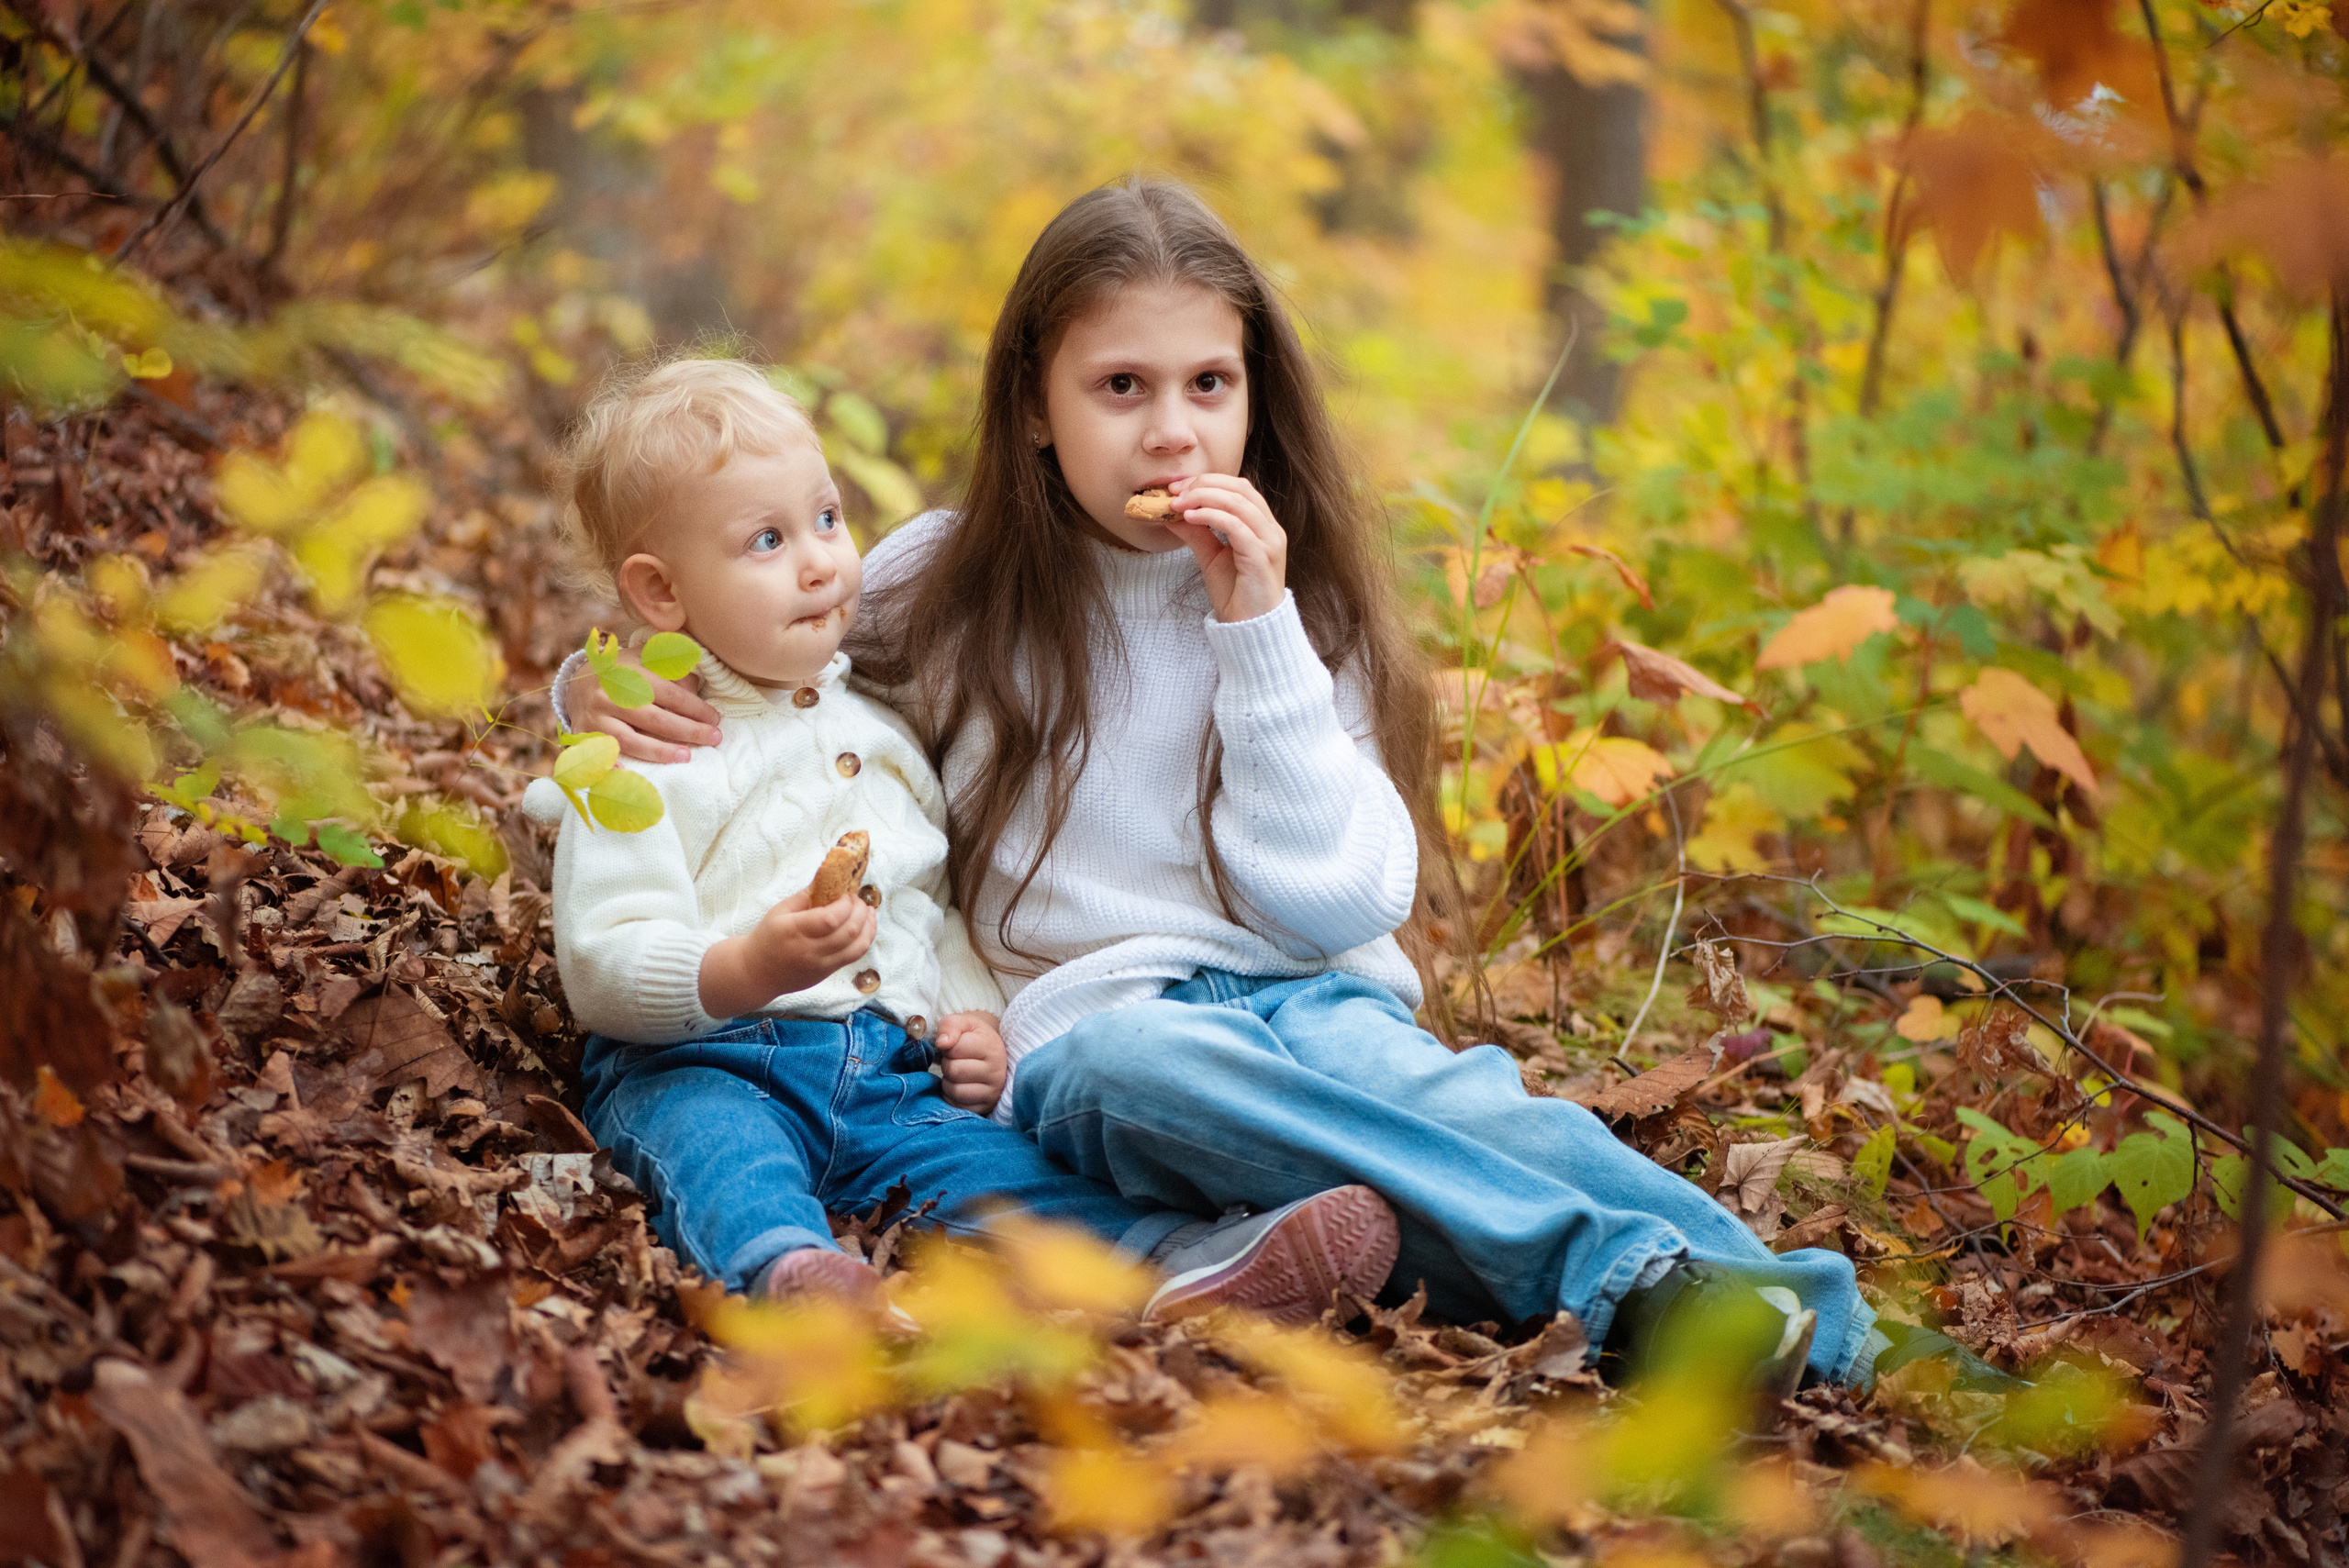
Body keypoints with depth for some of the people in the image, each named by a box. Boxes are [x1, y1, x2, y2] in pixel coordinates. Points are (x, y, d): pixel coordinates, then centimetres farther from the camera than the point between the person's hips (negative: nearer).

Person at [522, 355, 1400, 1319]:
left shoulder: (877, 732, 22)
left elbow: (937, 903, 30)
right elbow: (600, 970, -10)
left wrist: (973, 1018, 11)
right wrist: (751, 968, -27)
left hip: (887, 1075, 5)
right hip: (698, 1067, -5)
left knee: (997, 1169, -20)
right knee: (718, 1151, -37)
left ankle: (1188, 1264, -43)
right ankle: (789, 1273, -67)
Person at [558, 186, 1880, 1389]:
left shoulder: (1300, 603, 9)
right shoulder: (939, 592, 9)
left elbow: (1341, 904, -2)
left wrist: (1259, 631, -7)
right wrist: (614, 694, -2)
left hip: (1317, 1000, 1)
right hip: (1088, 1029, -1)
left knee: (1433, 1090, -35)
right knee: (1135, 1068, -38)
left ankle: (1782, 1303, -54)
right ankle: (1616, 1265, -50)